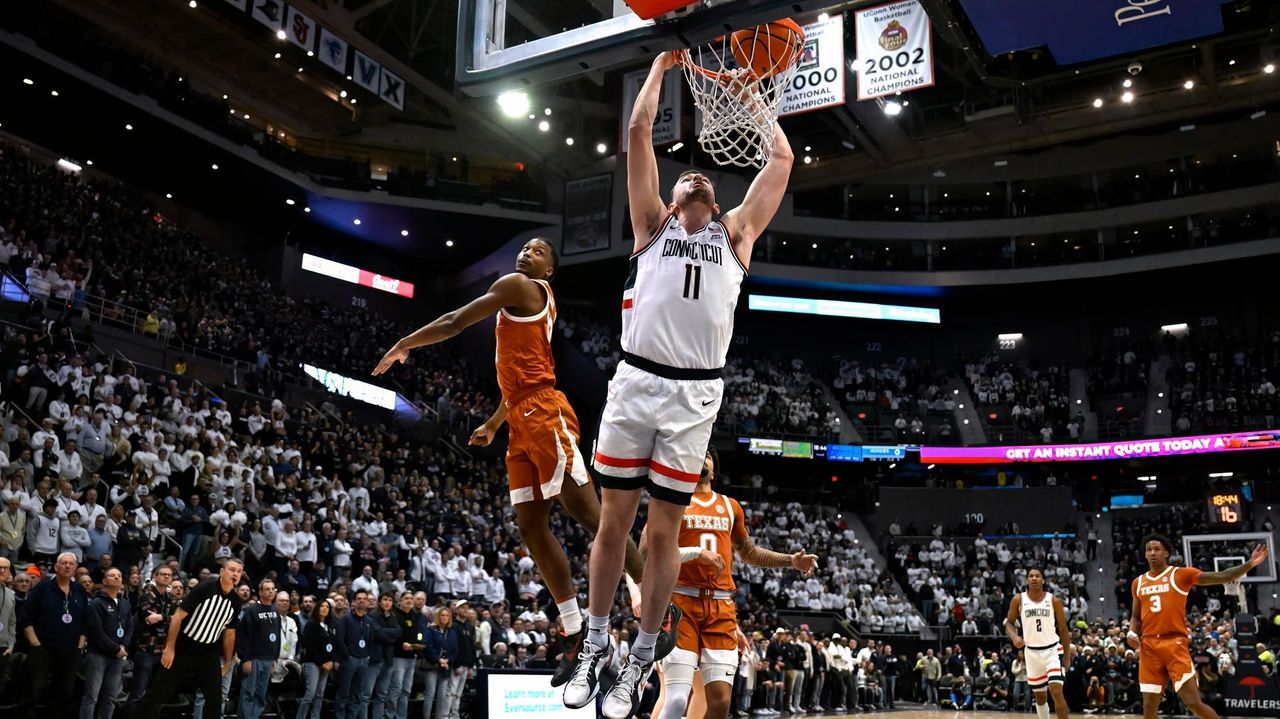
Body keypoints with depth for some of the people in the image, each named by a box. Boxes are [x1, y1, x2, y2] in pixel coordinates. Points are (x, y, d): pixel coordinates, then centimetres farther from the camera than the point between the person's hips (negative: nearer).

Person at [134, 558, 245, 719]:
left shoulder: (236, 601, 1)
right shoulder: (205, 588, -16)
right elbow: (178, 616, -15)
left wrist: (227, 662, 15)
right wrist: (169, 648, -17)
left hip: (208, 654, 5)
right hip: (182, 649, -5)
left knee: (215, 698, 0)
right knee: (159, 693, -1)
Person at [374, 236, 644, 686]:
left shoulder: (517, 285, 0)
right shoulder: (533, 303, 29)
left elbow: (454, 323, -2)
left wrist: (403, 346, 11)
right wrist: (493, 424, 41)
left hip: (543, 415, -10)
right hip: (522, 422, 10)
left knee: (587, 514, -13)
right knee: (532, 527, 4)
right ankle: (576, 637, 5)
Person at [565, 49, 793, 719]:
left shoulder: (735, 232, 18)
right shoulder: (653, 223, 16)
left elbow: (783, 159, 20)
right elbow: (639, 131, 12)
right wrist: (662, 65, 20)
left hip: (694, 394, 0)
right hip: (635, 381, 0)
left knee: (664, 530, 5)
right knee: (613, 519, 7)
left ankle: (640, 661, 18)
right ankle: (594, 645, 22)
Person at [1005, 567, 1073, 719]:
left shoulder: (1054, 601, -5)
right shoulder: (1018, 600, -3)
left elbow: (1063, 629, 2)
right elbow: (1009, 623, 5)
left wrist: (1067, 656, 2)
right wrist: (1014, 637, -16)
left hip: (1052, 650, -2)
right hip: (1032, 652, 2)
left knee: (1057, 692, -17)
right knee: (1040, 696, 12)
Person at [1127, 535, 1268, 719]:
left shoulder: (1181, 574, 1)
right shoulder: (1138, 583, 13)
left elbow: (1222, 577, -6)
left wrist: (1250, 564, -18)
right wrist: (1132, 633, 1)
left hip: (1175, 644, -4)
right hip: (1149, 646, 4)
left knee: (1194, 703, -8)